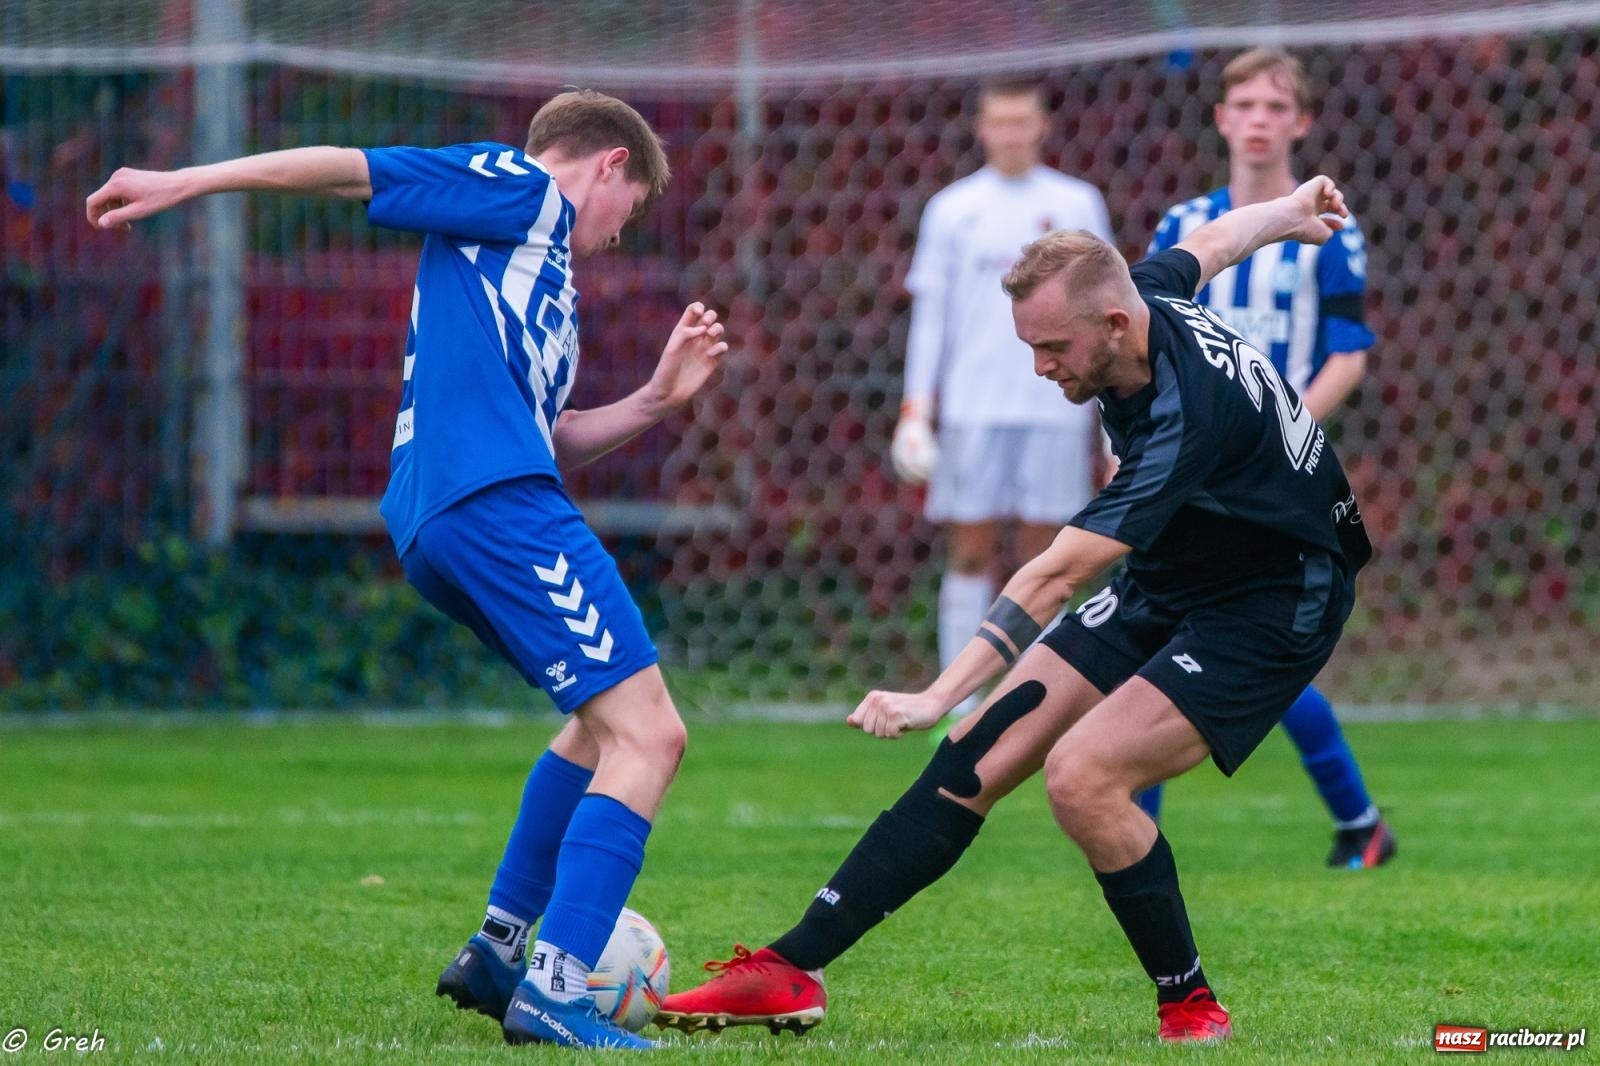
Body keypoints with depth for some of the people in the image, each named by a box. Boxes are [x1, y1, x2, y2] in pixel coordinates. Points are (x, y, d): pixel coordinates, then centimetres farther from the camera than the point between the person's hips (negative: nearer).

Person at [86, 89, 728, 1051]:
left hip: (440, 527, 10)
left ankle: (500, 946, 25)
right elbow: (346, 171, -3)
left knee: (609, 717, 27)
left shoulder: (544, 264, 31)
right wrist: (185, 184, -9)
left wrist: (657, 400, 20)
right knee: (646, 734, -12)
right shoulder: (518, 191, 5)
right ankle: (554, 989, -22)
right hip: (497, 503, -10)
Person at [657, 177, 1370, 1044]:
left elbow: (1058, 573, -39)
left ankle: (1190, 1007, -7)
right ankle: (788, 970, -6)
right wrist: (1283, 214, 39)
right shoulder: (1143, 293, -9)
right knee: (978, 757, -4)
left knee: (1081, 774, -26)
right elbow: (1209, 242, 16)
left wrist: (941, 694, -44)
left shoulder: (1186, 416, -34)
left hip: (1273, 607, -9)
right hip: (1164, 587, 9)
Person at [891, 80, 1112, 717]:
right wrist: (915, 413, 0)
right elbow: (929, 315, 7)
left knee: (1042, 555, 0)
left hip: (1054, 409, 0)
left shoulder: (1077, 206, 8)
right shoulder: (952, 209, 7)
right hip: (973, 407, 0)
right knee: (971, 552, -1)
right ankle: (959, 707, 1)